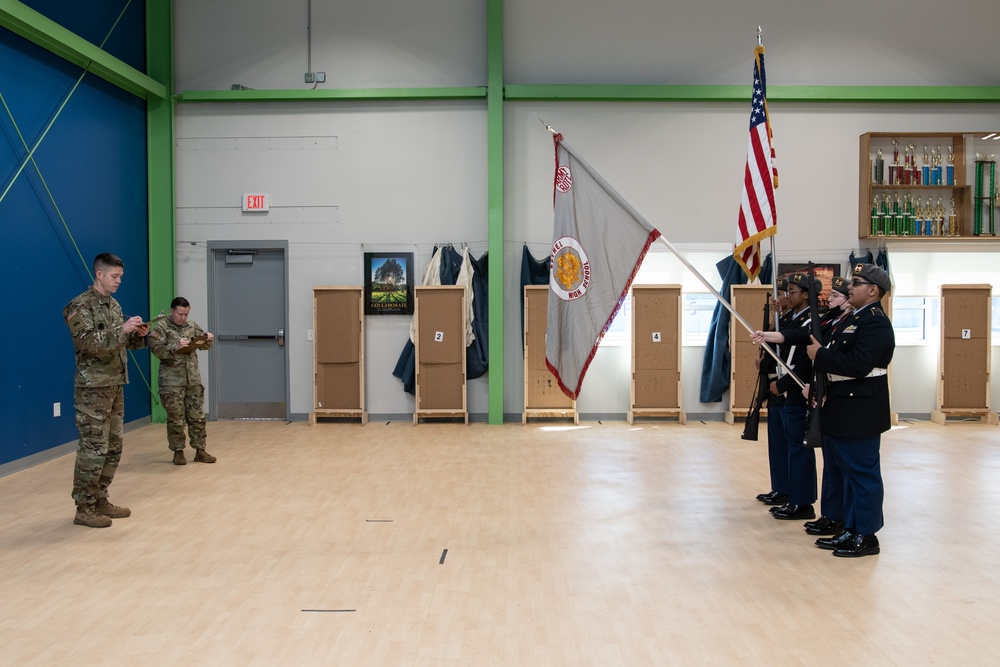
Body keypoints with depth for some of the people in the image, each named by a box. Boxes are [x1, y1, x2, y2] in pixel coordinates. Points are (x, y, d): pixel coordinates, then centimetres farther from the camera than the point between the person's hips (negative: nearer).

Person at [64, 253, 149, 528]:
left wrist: (138, 335, 0)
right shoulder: (80, 306, -11)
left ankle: (100, 500, 21)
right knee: (94, 448, -6)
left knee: (114, 447, 11)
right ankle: (84, 509, 2)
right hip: (93, 389, -8)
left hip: (115, 386, 8)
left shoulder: (113, 304, 14)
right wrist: (122, 329, -26)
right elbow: (89, 343, -22)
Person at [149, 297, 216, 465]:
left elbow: (203, 345, 13)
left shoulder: (192, 326, 9)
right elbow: (157, 350, -14)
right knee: (176, 418, 2)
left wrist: (207, 338, -9)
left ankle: (200, 450, 15)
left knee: (197, 416, 7)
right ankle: (178, 452, 14)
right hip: (172, 381, -4)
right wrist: (176, 347, -28)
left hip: (193, 379, 4)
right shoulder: (161, 327, -5)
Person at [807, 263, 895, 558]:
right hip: (846, 411, 10)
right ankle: (851, 530, 25)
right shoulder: (855, 318, 15)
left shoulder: (875, 323, -16)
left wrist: (820, 354, -18)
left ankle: (866, 536, 11)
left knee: (863, 473, 0)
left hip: (861, 413, -10)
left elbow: (858, 365, -27)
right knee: (852, 472, 15)